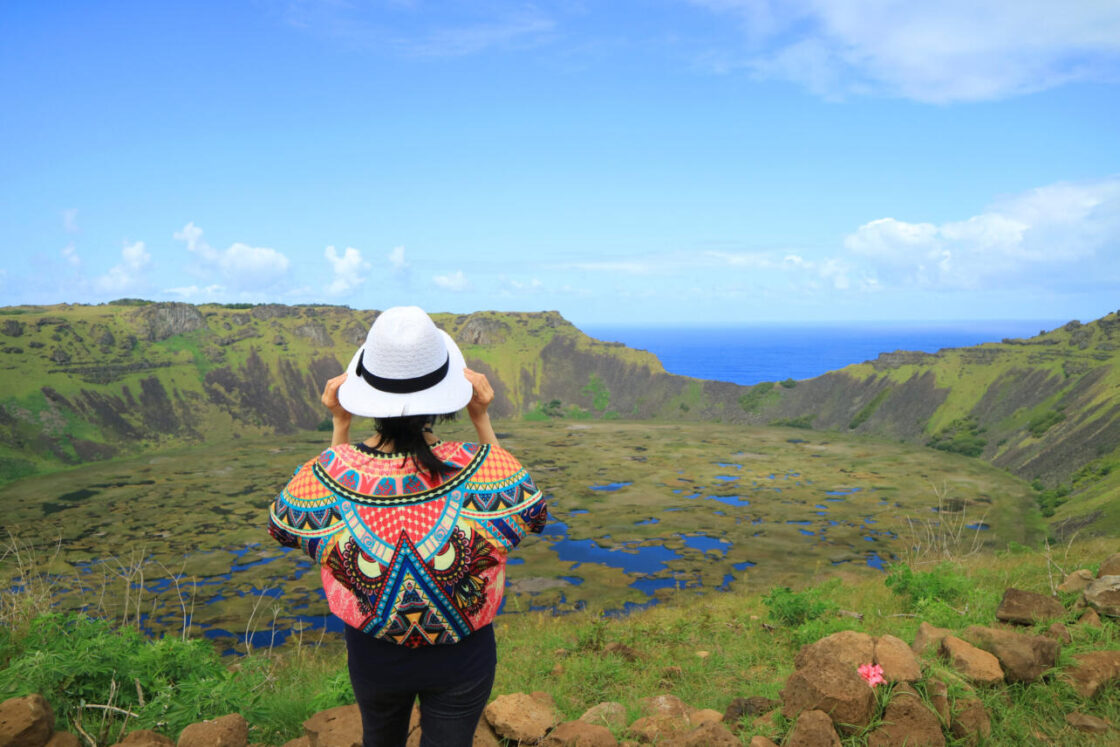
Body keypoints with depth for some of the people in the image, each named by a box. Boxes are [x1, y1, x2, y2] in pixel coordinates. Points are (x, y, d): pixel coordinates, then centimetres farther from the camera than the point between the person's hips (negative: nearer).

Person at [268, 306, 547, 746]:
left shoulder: (325, 477, -28)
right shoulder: (483, 470, -31)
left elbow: (285, 525, 0)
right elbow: (533, 512, -5)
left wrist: (339, 426, -5)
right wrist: (483, 421, -10)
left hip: (372, 656, 2)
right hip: (464, 660, -1)